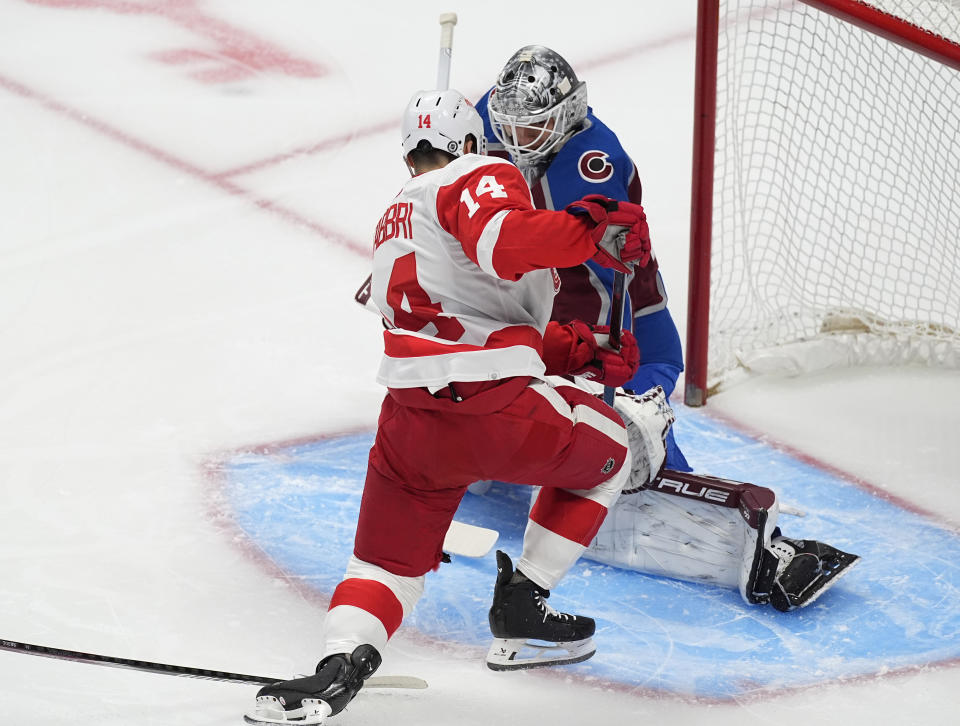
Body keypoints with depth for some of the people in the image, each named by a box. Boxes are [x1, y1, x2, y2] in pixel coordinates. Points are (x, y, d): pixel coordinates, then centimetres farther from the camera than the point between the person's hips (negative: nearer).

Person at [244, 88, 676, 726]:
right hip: (496, 408, -6)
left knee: (390, 557, 15)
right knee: (607, 447, 21)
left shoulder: (396, 218, 31)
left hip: (411, 419, 6)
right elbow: (502, 242, -21)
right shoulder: (480, 177, 5)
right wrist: (593, 231, -16)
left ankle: (343, 660, -15)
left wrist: (580, 350, 24)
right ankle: (521, 609, 21)